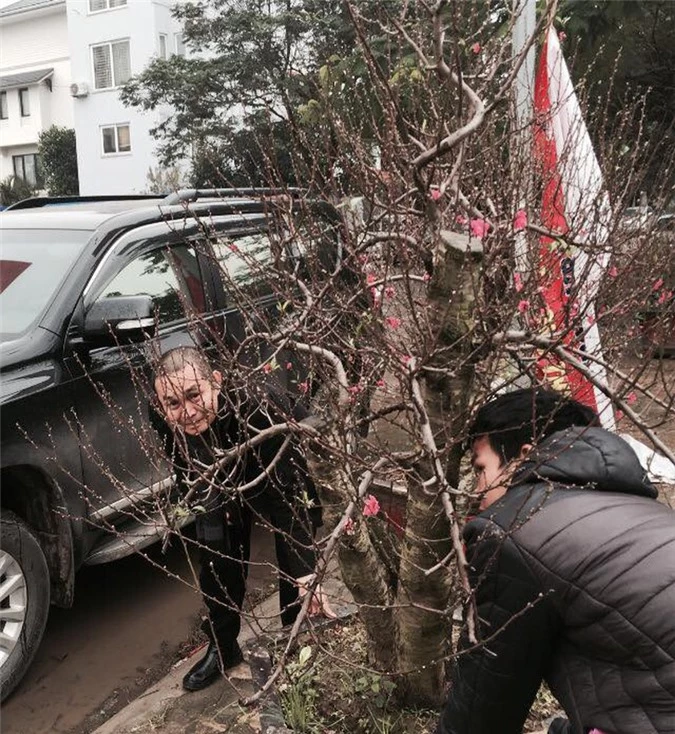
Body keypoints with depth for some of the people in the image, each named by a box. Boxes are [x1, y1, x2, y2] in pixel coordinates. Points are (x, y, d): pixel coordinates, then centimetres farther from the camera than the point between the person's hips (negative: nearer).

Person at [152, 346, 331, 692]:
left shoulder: (257, 409, -47)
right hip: (224, 486, 4)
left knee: (294, 569, -8)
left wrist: (306, 573, -54)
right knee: (217, 563, 8)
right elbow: (183, 465, -3)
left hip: (284, 481, -4)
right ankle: (222, 647, 34)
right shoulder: (164, 420, -30)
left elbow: (292, 496, -48)